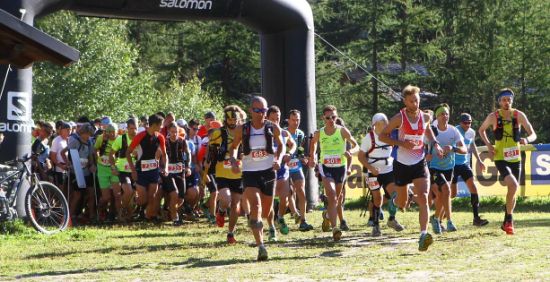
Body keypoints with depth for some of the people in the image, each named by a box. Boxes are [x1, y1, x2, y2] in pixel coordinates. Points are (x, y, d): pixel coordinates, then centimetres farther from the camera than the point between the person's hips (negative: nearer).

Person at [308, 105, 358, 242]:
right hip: (326, 168, -1)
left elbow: (355, 145, 0)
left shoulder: (343, 131, -8)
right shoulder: (319, 133, -2)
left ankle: (328, 215, 48)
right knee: (332, 197, -19)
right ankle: (334, 228, -27)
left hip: (340, 167, 1)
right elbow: (313, 143, 21)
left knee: (337, 198, 17)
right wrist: (312, 157, 12)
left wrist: (349, 152, -20)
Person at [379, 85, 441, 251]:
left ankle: (423, 235, -27)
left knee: (423, 198, -17)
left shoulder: (425, 117, 3)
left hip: (419, 163, 2)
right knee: (402, 202, 11)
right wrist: (401, 143, -19)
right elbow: (382, 136, -5)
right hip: (402, 164, -2)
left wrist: (435, 144, 10)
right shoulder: (399, 118, -10)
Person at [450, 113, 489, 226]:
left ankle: (476, 218, -9)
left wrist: (479, 160, 25)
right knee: (452, 193, -2)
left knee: (473, 187, -10)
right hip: (453, 165, -5)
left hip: (464, 164, 5)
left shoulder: (471, 132, 5)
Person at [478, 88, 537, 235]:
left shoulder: (519, 115, -4)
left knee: (513, 189, 12)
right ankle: (509, 219, -12)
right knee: (513, 185, -25)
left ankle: (506, 222, 31)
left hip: (515, 158, 4)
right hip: (500, 158, -4)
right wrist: (488, 144, -4)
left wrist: (527, 139, -26)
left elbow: (533, 134, -3)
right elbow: (481, 130, 11)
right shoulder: (493, 117, -7)